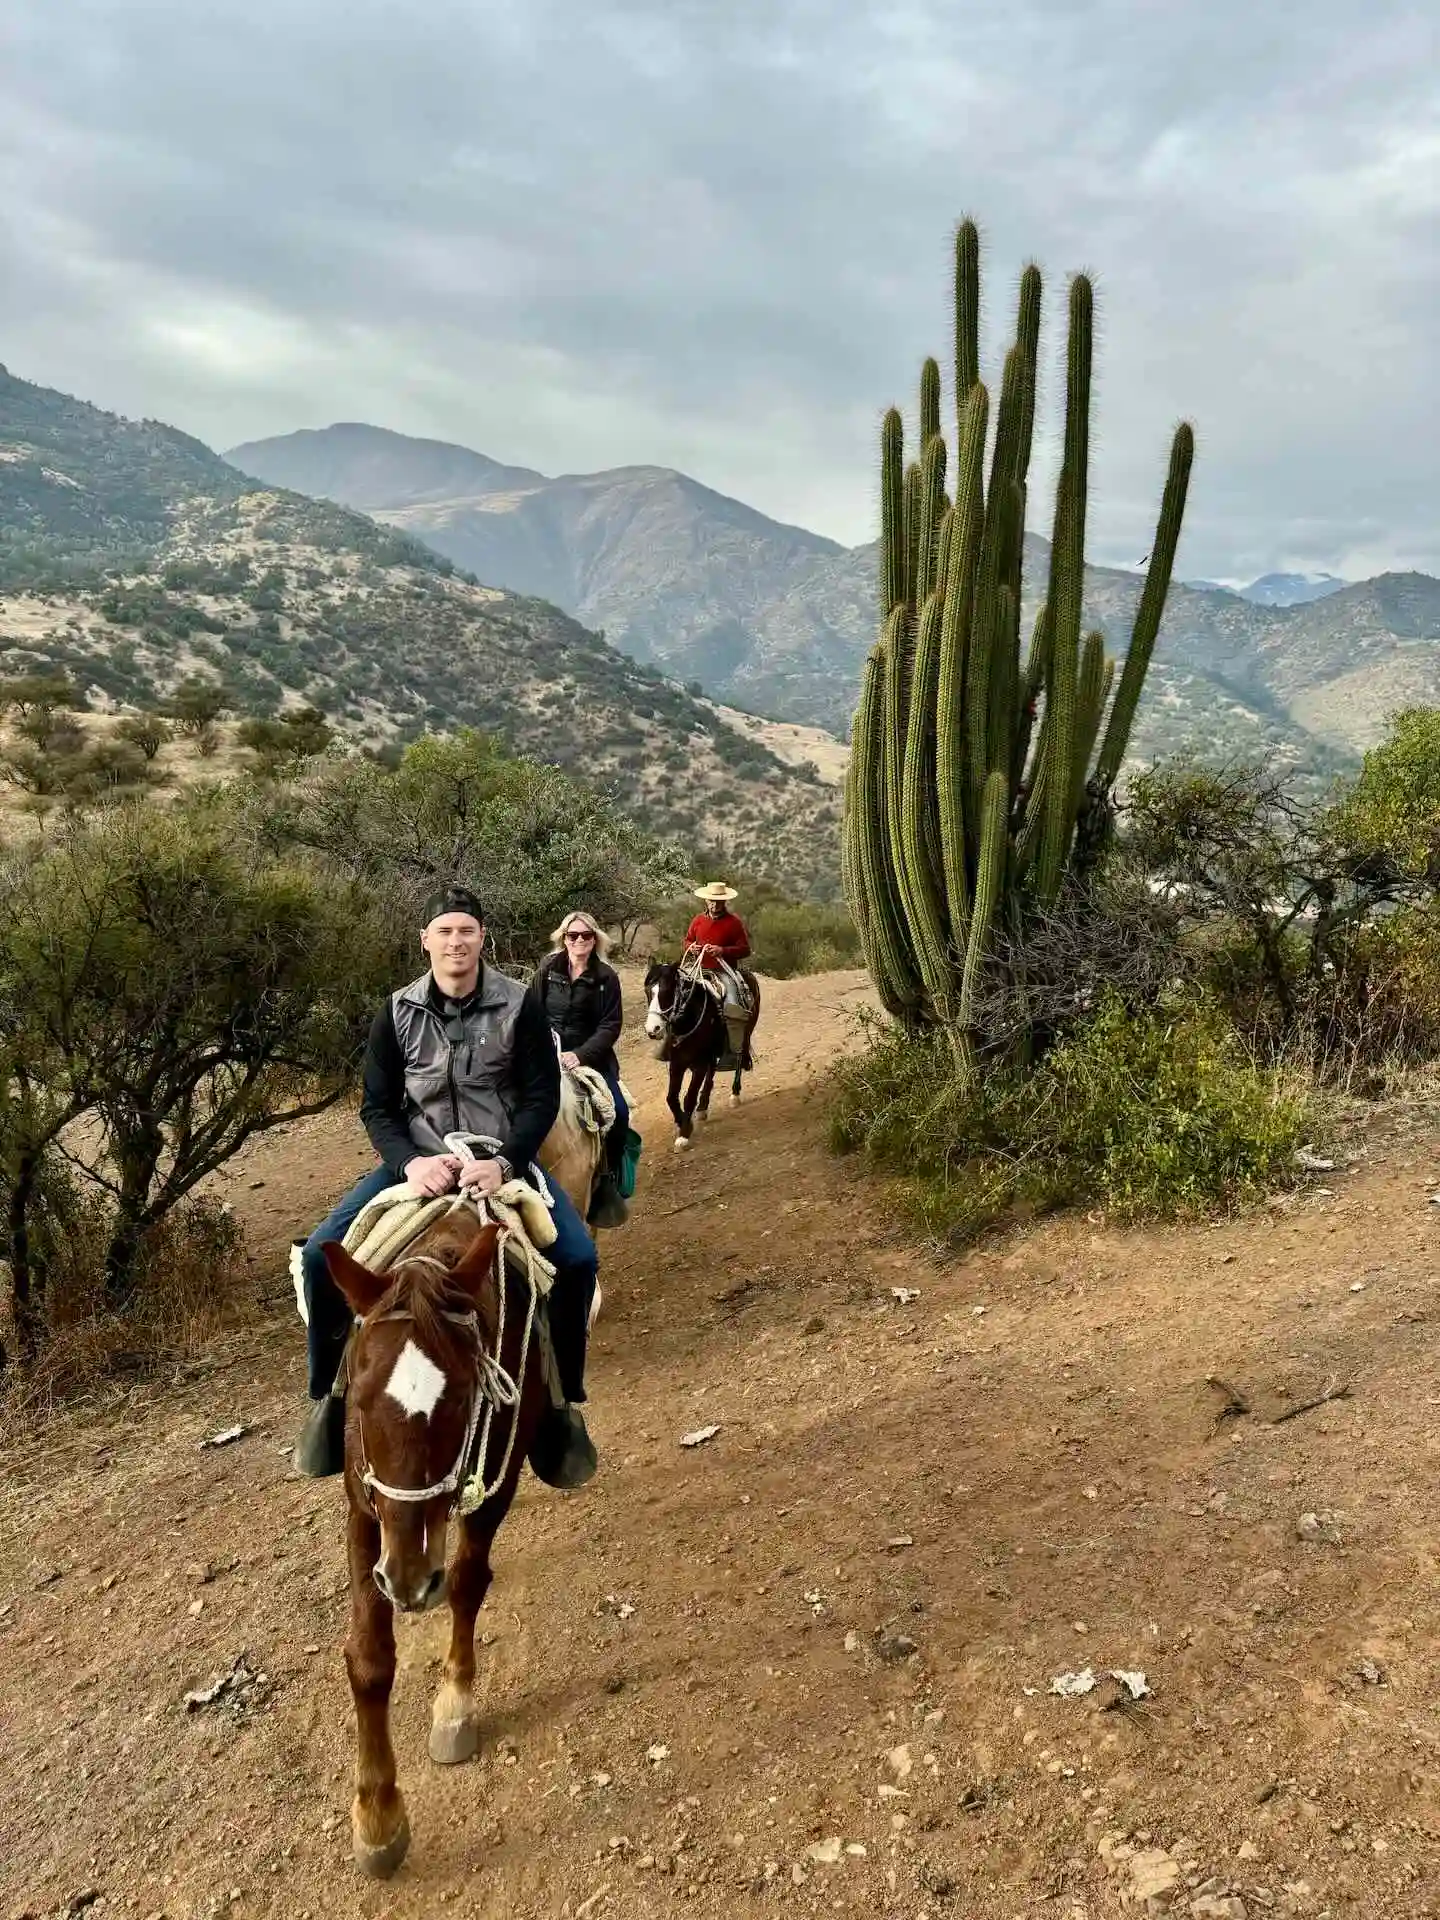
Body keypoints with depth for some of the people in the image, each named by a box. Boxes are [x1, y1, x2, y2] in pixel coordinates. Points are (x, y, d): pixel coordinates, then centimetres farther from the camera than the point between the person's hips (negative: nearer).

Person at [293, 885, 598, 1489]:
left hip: (502, 1161, -1)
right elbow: (376, 1106, -1)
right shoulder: (398, 1012, 0)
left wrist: (503, 1163, -24)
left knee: (578, 1259, -23)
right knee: (322, 1253, -16)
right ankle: (330, 1395, 8)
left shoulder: (520, 1004, -6)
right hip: (417, 1162, 2)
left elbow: (542, 1096, -8)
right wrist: (411, 1161, -20)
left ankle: (561, 1399, 0)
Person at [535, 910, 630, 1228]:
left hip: (591, 1056, -1)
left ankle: (610, 1180, 2)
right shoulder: (548, 968, 1)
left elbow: (610, 1026, -7)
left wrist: (580, 1055, -20)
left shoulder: (606, 977, -3)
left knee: (618, 1112, -15)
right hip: (549, 1052, 1)